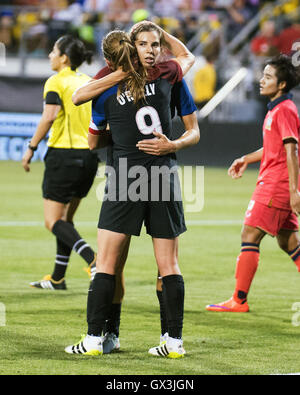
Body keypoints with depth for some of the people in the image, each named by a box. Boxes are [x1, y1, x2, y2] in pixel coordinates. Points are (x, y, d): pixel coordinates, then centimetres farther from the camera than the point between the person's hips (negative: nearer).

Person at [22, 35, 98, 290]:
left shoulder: (56, 82, -7)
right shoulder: (90, 83, 12)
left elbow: (49, 117, -19)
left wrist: (31, 148, -13)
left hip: (64, 154, -7)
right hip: (89, 157, 7)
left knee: (53, 221, -4)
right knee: (66, 218, 17)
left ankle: (93, 259, -25)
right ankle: (58, 278, 19)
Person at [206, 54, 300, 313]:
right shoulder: (276, 109, 16)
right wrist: (247, 159, 22)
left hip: (275, 185, -10)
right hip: (276, 184, 10)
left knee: (250, 236, -7)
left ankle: (239, 300, -4)